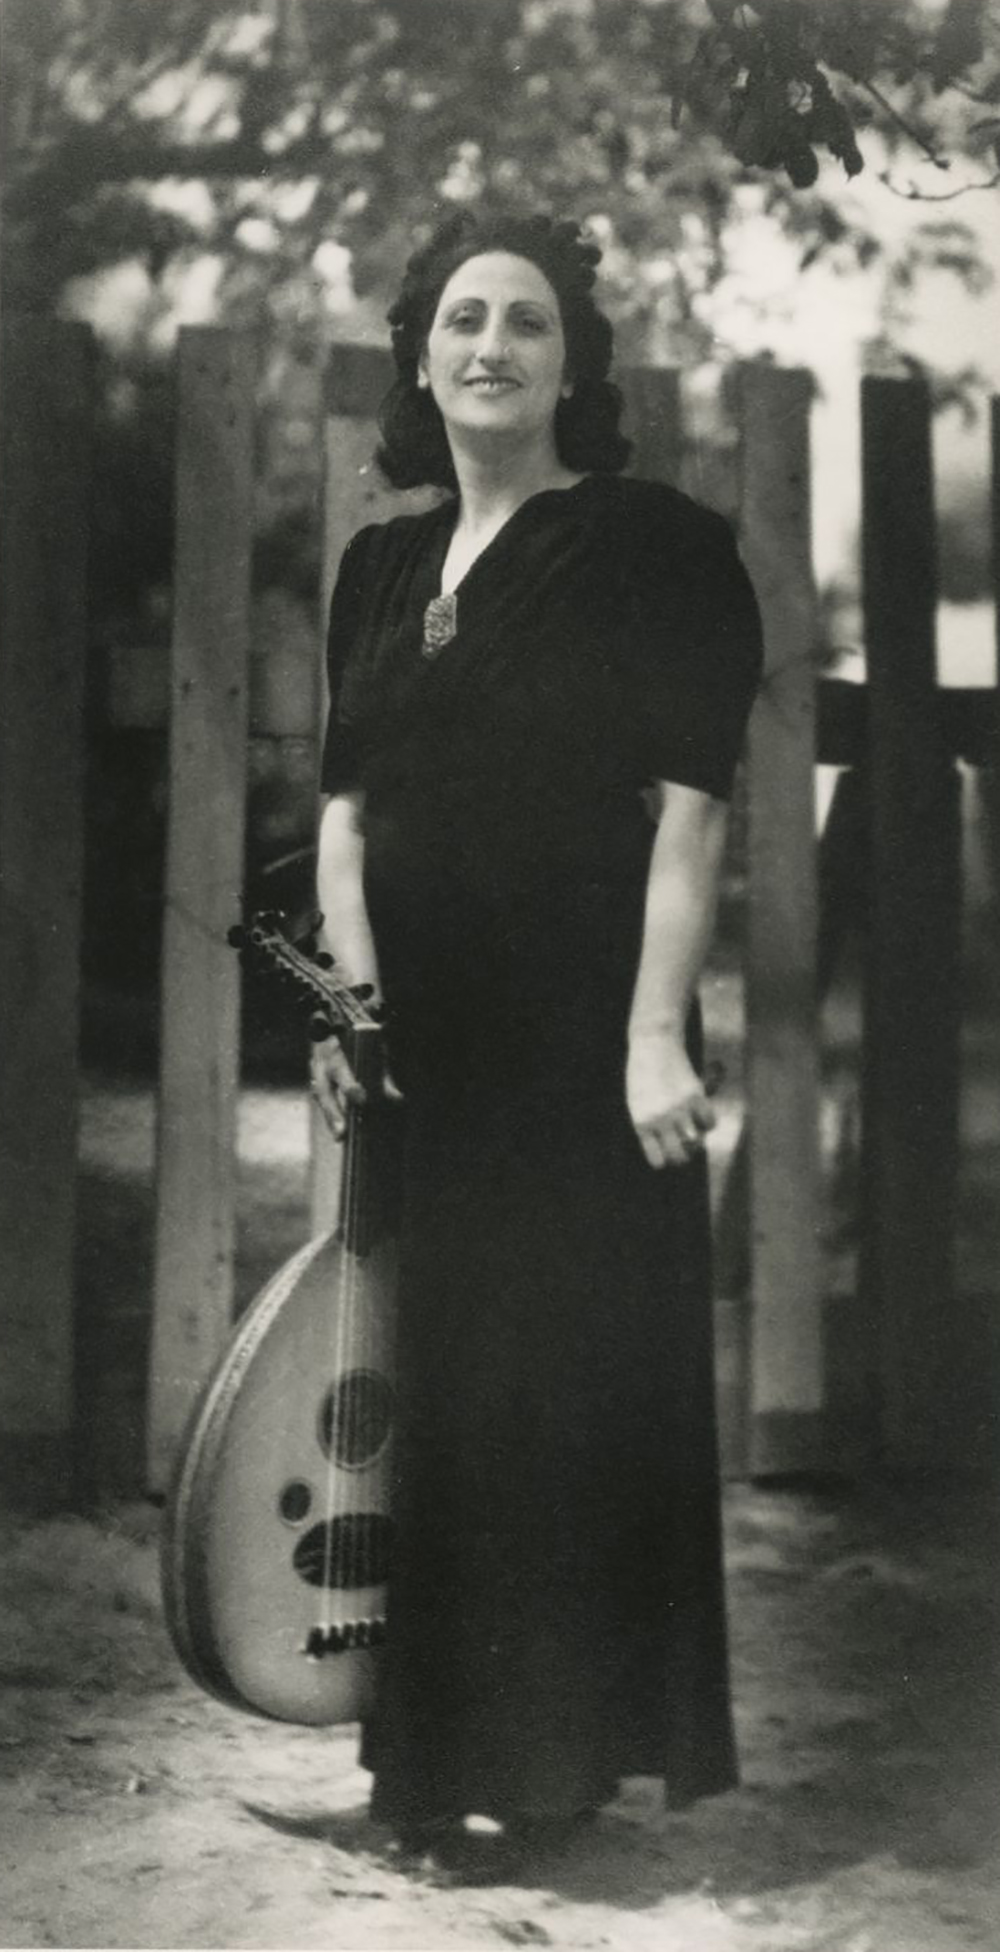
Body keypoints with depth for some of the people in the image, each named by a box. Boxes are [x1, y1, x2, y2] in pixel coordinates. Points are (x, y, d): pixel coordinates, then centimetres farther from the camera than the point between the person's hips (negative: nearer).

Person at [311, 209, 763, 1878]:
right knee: (431, 1392, 12)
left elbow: (687, 810, -12)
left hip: (580, 1050, -6)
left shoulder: (653, 549, -5)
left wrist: (655, 1034, -19)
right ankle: (439, 1739, 25)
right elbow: (345, 809, 11)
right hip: (422, 1051, 6)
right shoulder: (383, 567, 12)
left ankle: (559, 1753, 10)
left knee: (575, 1391, -1)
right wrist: (354, 1002, -2)